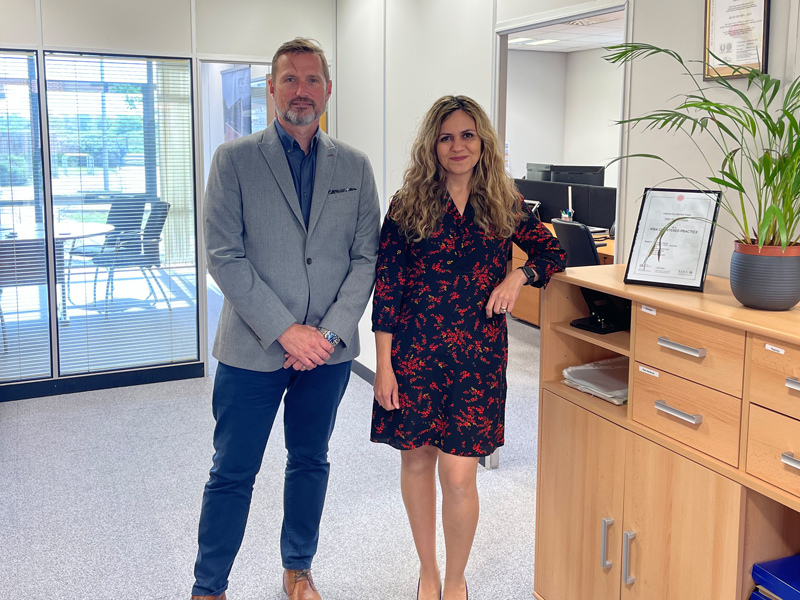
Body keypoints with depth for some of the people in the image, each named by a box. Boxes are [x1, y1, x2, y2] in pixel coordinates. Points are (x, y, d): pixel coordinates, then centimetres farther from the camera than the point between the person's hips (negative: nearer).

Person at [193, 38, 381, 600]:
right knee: (232, 475, 6)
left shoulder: (354, 166, 5)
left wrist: (331, 331, -10)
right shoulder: (235, 159, -3)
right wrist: (285, 330, -15)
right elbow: (224, 256, -10)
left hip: (328, 350, 3)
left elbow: (367, 257, 2)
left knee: (310, 463, 17)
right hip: (253, 349, -2)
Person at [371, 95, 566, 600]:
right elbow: (387, 287, -2)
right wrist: (384, 364, -6)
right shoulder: (408, 206, 0)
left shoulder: (504, 205, 5)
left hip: (478, 354, 0)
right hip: (414, 350, 0)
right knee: (416, 460, 10)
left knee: (458, 475, -3)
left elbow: (553, 254, 16)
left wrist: (519, 276, -6)